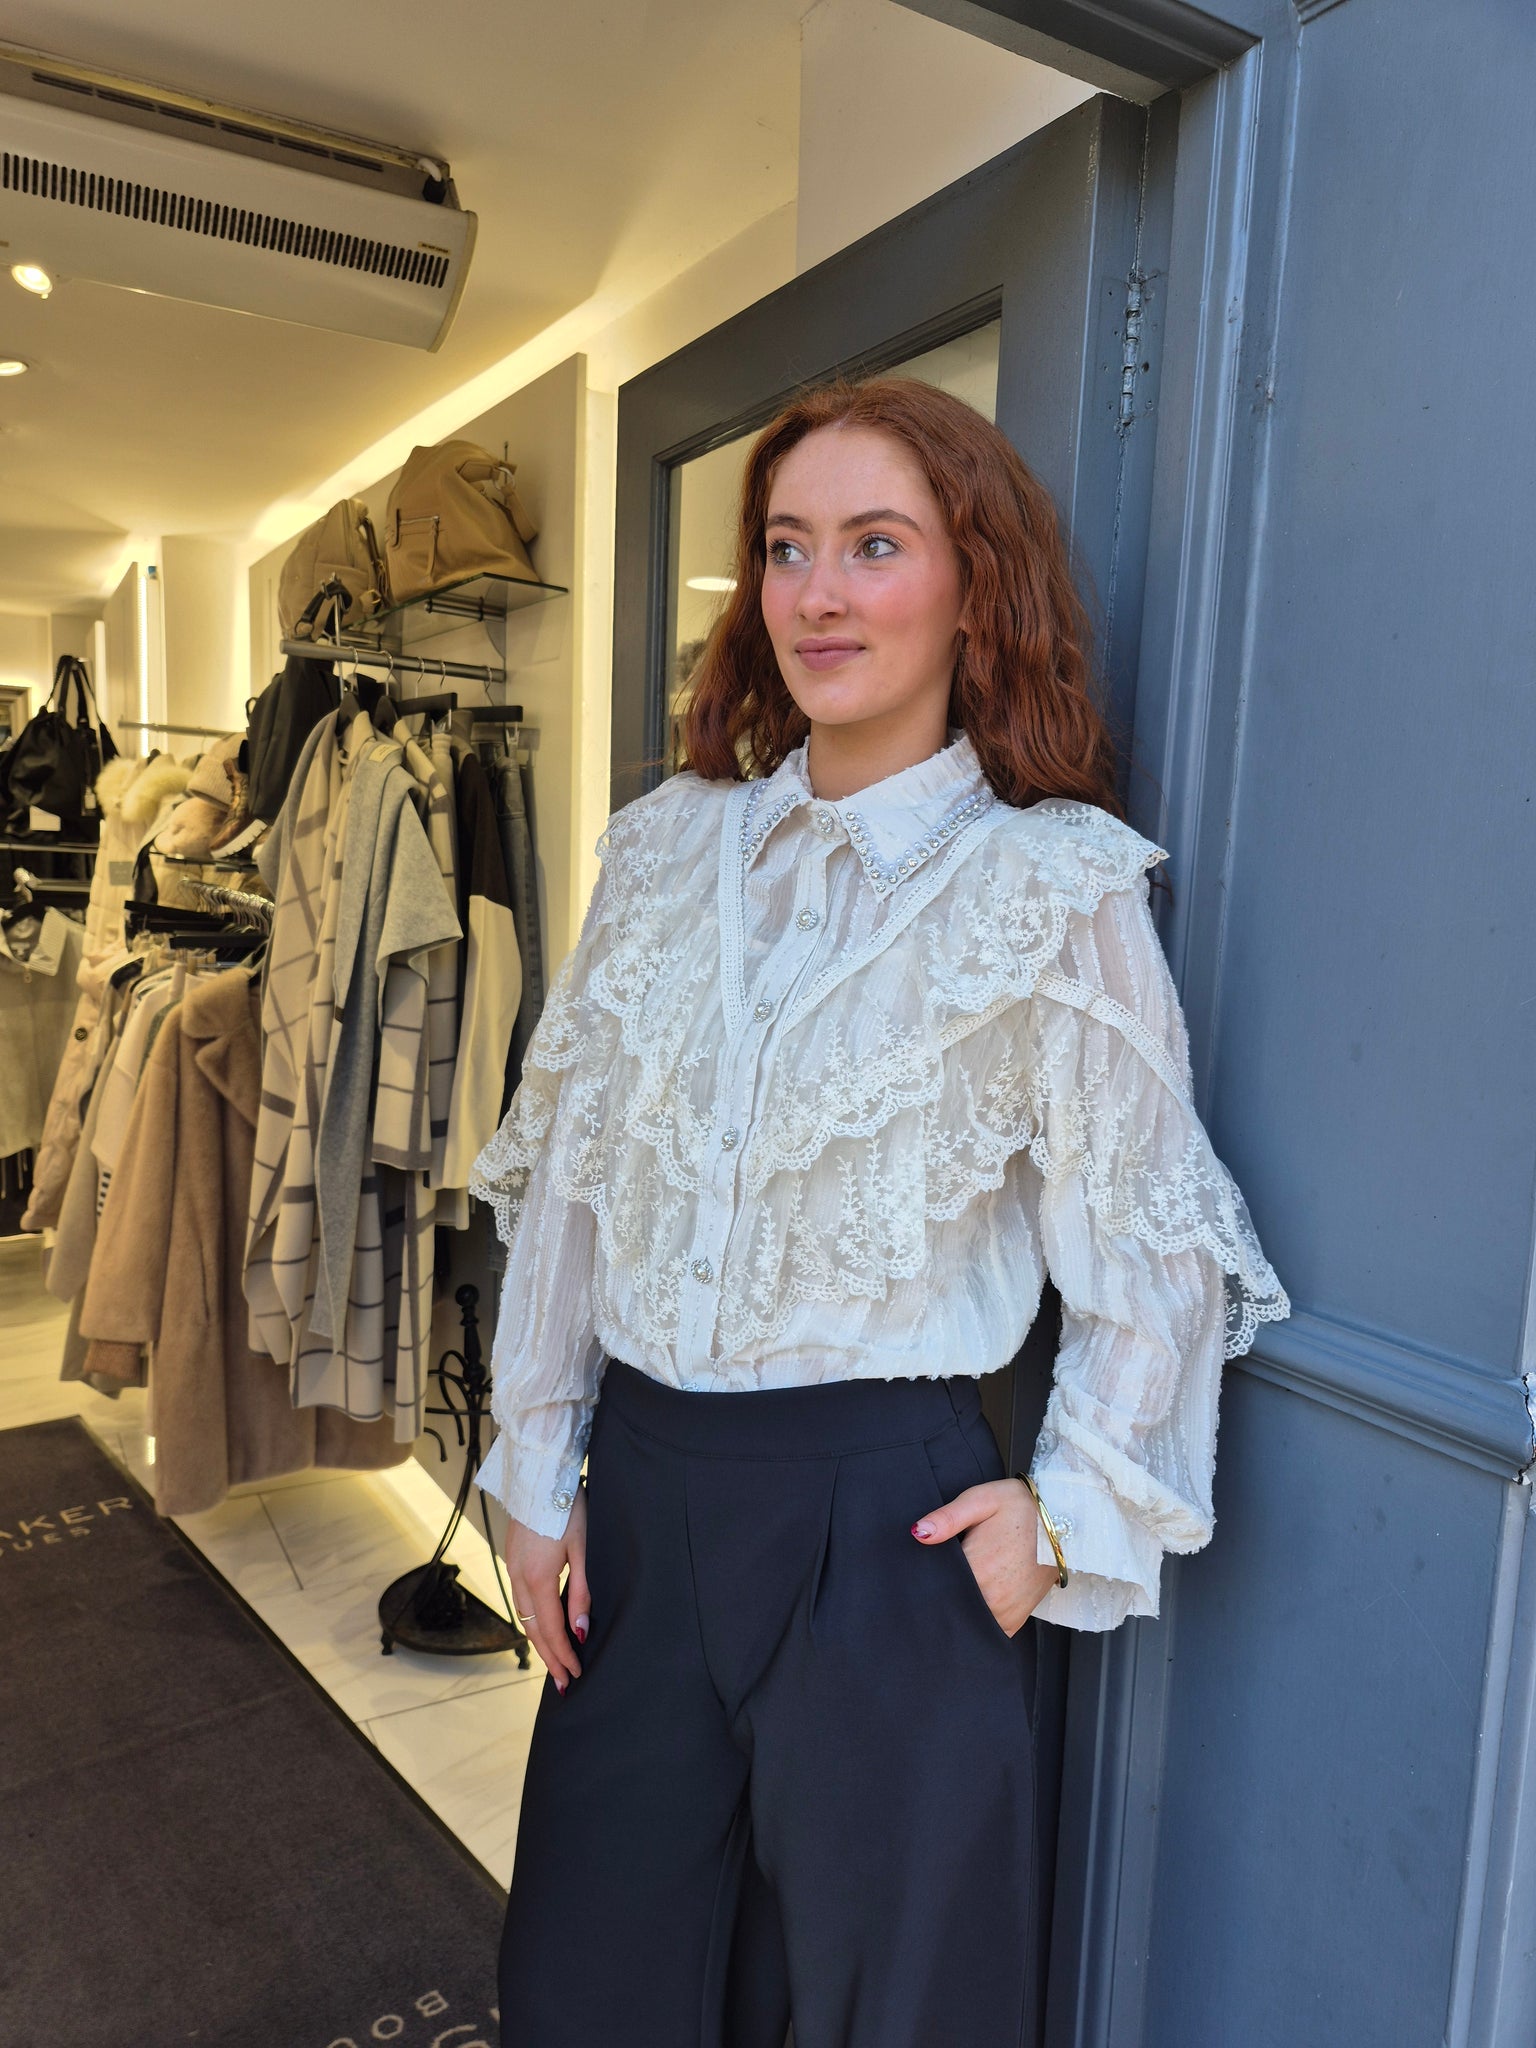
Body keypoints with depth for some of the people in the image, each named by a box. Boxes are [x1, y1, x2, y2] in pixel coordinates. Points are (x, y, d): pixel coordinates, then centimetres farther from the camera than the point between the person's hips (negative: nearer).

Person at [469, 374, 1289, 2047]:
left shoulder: (1057, 889, -8)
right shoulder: (667, 849, 3)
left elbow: (1152, 1244, -2)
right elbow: (567, 1174, 6)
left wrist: (1077, 1511, -5)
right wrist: (537, 1473, 6)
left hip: (882, 1513, -4)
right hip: (638, 1485, 4)